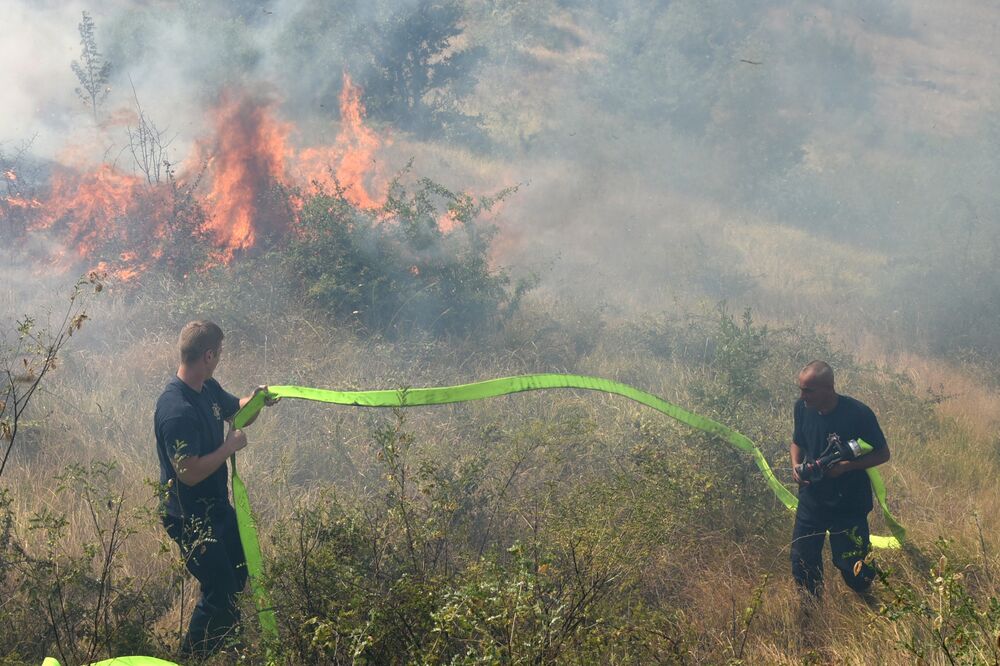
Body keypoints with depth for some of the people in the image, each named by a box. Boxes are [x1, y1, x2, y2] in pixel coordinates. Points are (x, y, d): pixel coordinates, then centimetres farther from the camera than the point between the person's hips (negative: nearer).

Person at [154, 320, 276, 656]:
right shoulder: (177, 410, -30)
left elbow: (236, 410, 18)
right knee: (221, 593, -2)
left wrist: (255, 399, -4)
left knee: (239, 569, 26)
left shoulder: (208, 389, -1)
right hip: (189, 517, -10)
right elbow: (190, 473, -32)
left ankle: (222, 640, 47)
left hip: (216, 506, 10)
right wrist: (230, 446, -21)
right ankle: (192, 657, 18)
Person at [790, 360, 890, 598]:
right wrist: (796, 466, -9)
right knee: (802, 564, 10)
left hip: (848, 504, -4)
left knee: (852, 568, 3)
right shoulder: (802, 408, -8)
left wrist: (846, 466, -24)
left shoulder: (858, 414, -22)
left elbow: (883, 454, -11)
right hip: (811, 500, 4)